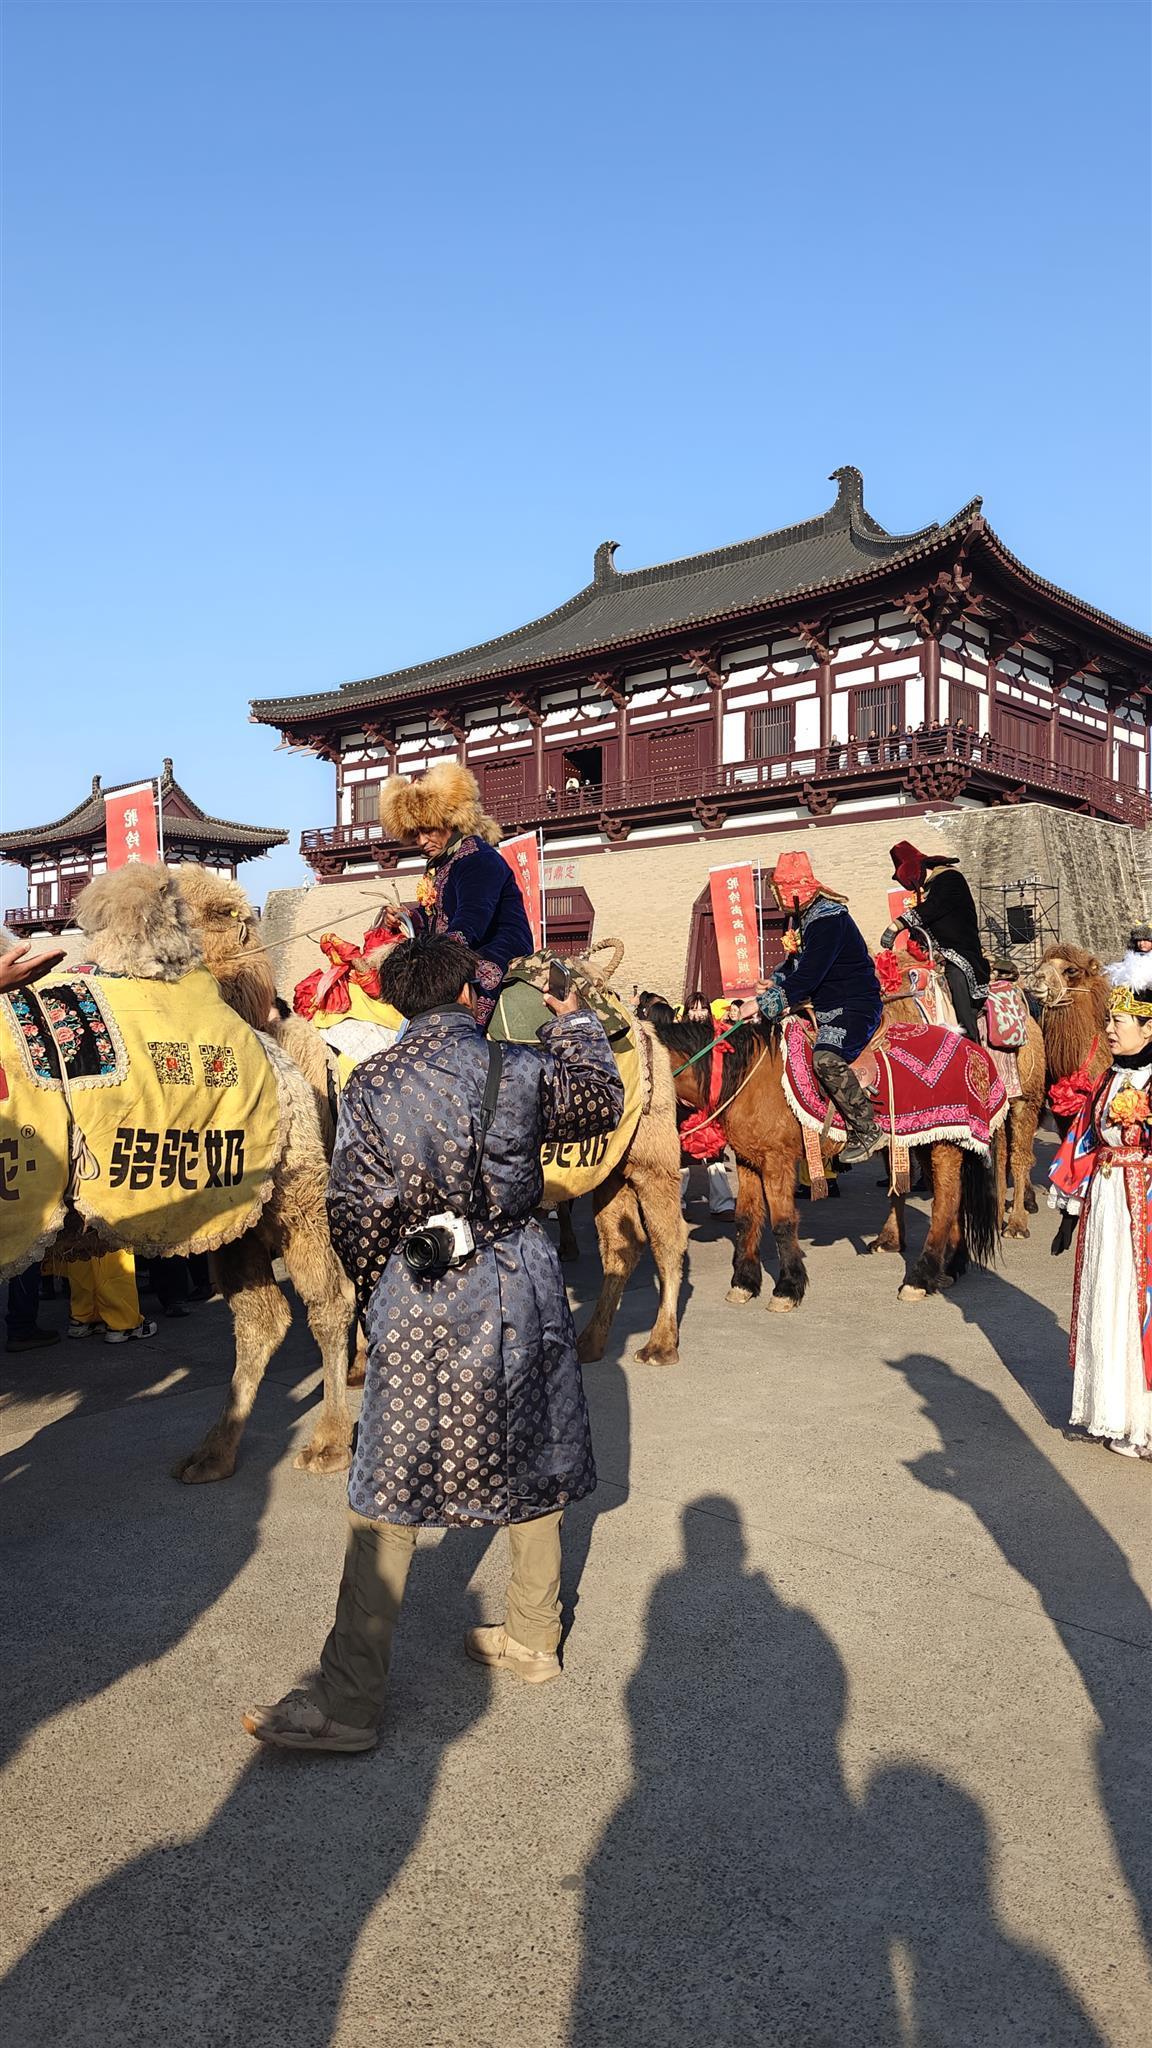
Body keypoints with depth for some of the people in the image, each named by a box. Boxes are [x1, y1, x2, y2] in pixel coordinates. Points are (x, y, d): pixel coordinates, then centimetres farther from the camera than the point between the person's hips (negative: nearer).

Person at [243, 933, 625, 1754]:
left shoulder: (372, 1084, -5)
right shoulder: (525, 1070, -3)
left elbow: (355, 1212, -4)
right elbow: (604, 1102, 16)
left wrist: (375, 1299, 12)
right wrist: (576, 1023, 31)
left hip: (421, 1302, -2)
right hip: (523, 1292, 2)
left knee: (387, 1496, 4)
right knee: (530, 1468, 18)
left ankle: (350, 1701, 10)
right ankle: (534, 1639, 35)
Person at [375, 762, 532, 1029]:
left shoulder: (479, 860, -12)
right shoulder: (439, 863, 19)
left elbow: (470, 923, -27)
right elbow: (432, 917, 23)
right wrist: (403, 919, 2)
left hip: (500, 957, -10)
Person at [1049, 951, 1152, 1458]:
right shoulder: (1108, 1081, 8)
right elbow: (1084, 1147, 12)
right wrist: (1069, 1212, 12)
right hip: (1103, 1206, 6)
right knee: (1102, 1306, 13)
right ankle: (1106, 1412, 27)